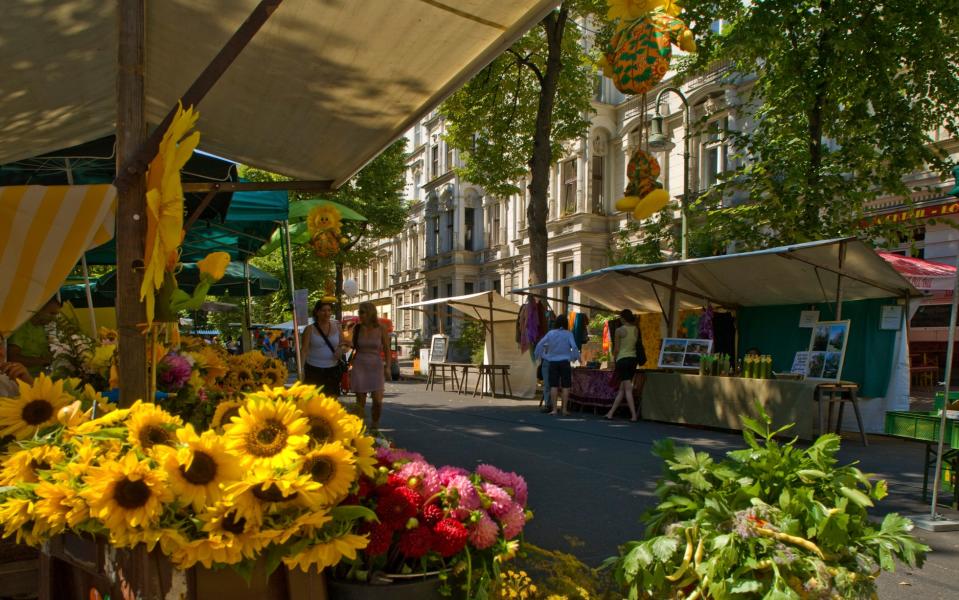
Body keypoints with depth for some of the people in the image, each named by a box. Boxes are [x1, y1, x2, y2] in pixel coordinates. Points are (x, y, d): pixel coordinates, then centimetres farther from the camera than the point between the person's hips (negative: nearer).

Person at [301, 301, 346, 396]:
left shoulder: (336, 327, 8)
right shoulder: (310, 329, -1)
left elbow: (343, 344, 18)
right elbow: (304, 350, -5)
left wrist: (341, 349, -7)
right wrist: (301, 369, -17)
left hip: (332, 370, 3)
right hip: (314, 370, -3)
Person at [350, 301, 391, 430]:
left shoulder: (381, 329, -1)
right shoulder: (357, 328, 3)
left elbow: (387, 349, 3)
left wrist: (387, 367, -4)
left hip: (376, 366, -1)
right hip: (359, 366, 1)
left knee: (378, 401, -8)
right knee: (360, 401, 1)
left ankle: (375, 425, 17)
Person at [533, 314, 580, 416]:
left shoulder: (550, 333, 1)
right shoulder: (568, 334, -4)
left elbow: (540, 345, -3)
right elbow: (574, 347, -12)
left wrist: (538, 354, 12)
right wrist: (576, 357, 3)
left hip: (553, 362, 2)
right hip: (565, 362, -2)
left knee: (554, 385, 3)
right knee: (565, 386, 3)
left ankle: (554, 409, 0)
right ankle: (564, 409, 2)